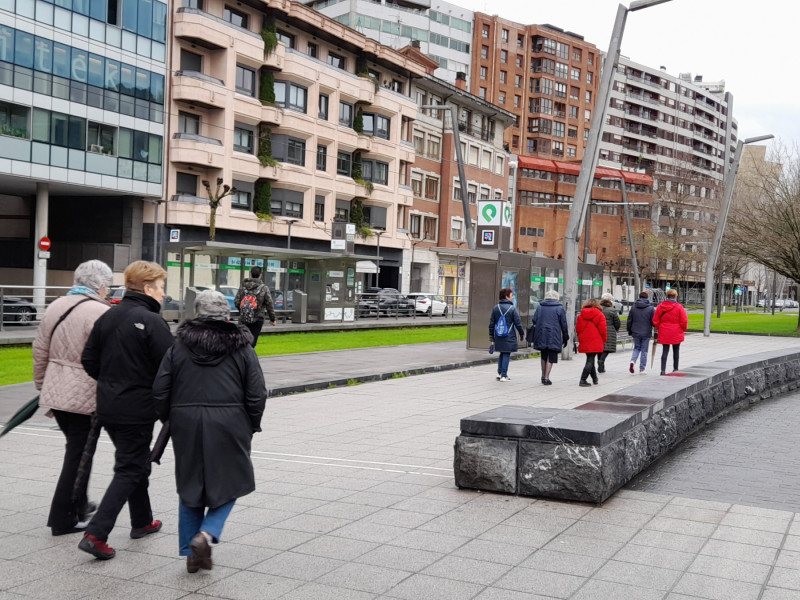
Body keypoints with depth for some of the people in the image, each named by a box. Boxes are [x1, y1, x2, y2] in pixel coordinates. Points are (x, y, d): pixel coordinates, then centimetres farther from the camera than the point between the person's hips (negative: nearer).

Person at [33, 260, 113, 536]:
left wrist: (42, 387, 23)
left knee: (77, 449, 22)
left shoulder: (55, 307, 8)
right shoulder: (101, 313, -16)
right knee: (79, 454, 3)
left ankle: (79, 504, 34)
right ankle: (64, 518, 8)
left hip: (55, 394, 8)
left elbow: (40, 352, 14)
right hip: (86, 397, -7)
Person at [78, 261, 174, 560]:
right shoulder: (152, 322, -17)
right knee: (128, 471, 1)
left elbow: (89, 361, 7)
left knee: (136, 461, 23)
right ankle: (96, 534, -7)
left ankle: (142, 521, 37)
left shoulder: (107, 317, 6)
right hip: (137, 409, -8)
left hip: (108, 408, 8)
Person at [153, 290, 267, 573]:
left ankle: (191, 551, 16)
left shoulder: (178, 348, 4)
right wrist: (251, 426, 12)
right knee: (228, 484, 11)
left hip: (187, 426, 2)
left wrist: (169, 420, 18)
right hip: (229, 426, -2)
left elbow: (160, 391, 3)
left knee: (190, 486, 14)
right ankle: (206, 534, -10)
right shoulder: (242, 349, 1)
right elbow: (257, 395, -2)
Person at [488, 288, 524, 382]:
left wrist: (491, 336, 15)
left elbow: (491, 323, 7)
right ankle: (504, 375, 0)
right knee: (506, 355, 1)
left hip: (498, 337, 5)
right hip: (509, 337, -5)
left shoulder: (495, 308, 4)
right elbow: (518, 324, -7)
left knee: (502, 354, 18)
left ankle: (499, 373, 15)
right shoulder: (512, 309, -10)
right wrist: (522, 334, 7)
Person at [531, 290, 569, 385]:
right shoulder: (560, 309, 0)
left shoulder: (539, 307, 7)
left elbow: (534, 321, 4)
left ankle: (543, 376, 21)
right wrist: (565, 338, 8)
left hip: (541, 336, 3)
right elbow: (564, 325, 1)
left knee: (543, 357, 18)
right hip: (554, 338, -3)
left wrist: (535, 336, 13)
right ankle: (546, 378, -4)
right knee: (551, 358, 2)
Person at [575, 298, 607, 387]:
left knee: (590, 360, 19)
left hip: (584, 342, 4)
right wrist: (603, 340, 8)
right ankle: (583, 380, -12)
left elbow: (577, 329, 9)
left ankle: (595, 379, 29)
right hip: (595, 342, -4)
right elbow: (603, 329, -6)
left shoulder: (580, 315, 7)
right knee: (590, 361, -4)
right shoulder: (599, 315, -4)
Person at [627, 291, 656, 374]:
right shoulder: (651, 308, -7)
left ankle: (633, 361, -10)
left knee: (636, 348, 18)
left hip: (635, 333, 2)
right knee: (644, 350, 7)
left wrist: (629, 331, 16)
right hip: (646, 333, -2)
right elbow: (654, 321, -7)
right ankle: (641, 369, 9)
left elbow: (629, 321, 4)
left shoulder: (633, 308, 0)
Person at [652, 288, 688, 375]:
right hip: (676, 333, -2)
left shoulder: (660, 306, -1)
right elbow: (684, 321, -9)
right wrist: (683, 329, 9)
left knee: (665, 351, 6)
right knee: (676, 351, 13)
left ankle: (663, 370, -5)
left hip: (664, 333, 2)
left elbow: (655, 321, 3)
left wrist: (660, 329, 18)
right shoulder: (679, 307, -11)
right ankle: (675, 369, 21)